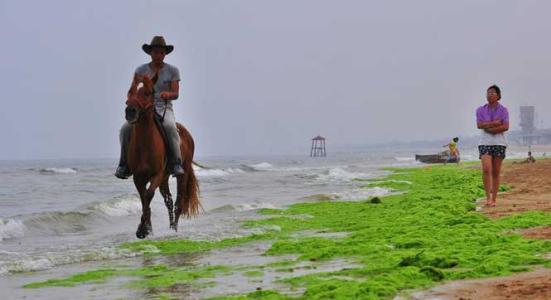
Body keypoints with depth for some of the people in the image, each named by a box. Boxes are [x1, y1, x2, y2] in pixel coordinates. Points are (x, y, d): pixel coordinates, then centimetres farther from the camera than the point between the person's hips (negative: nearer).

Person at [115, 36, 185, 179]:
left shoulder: (172, 71, 7)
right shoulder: (141, 70, 10)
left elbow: (175, 94, -1)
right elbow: (131, 91, 5)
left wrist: (167, 94, -25)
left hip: (164, 108, -2)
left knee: (169, 127, -36)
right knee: (126, 128, -25)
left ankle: (176, 164, -33)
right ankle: (124, 164, -14)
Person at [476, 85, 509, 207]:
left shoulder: (503, 110, 2)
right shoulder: (480, 110, 6)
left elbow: (506, 127, -9)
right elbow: (479, 125, -8)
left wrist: (489, 128, -12)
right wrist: (495, 123, -13)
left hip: (499, 143, 0)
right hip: (485, 142, 0)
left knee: (496, 172, 1)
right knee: (486, 169, -17)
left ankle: (494, 199, 7)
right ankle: (488, 197, -15)